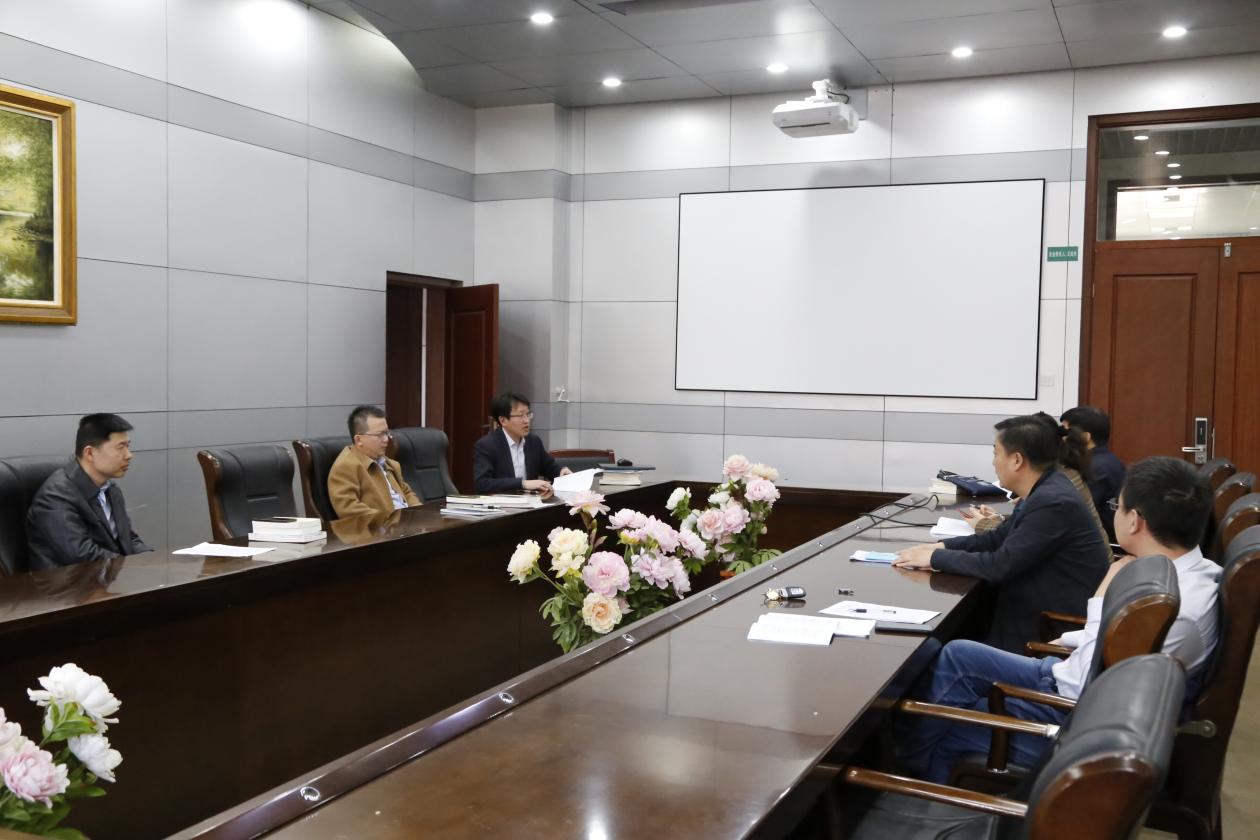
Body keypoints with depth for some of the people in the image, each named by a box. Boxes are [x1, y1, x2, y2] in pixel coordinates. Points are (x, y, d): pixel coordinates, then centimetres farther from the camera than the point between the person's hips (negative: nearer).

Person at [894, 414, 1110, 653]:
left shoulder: (1052, 501, -24)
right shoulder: (1044, 490, 6)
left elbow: (999, 566, -23)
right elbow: (1000, 537, 14)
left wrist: (936, 558, -14)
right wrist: (942, 547, 2)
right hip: (1042, 610, 8)